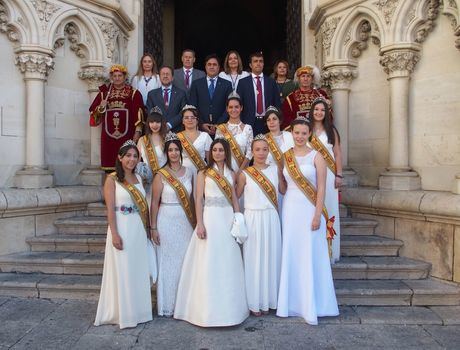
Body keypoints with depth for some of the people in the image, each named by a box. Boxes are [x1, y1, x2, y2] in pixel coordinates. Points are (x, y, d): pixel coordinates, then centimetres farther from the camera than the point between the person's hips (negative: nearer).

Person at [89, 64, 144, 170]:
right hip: (108, 136, 3)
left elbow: (138, 113, -1)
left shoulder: (134, 93, 4)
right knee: (109, 163, 1)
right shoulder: (104, 93, 12)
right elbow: (93, 112, 15)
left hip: (127, 135, -2)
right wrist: (101, 107, -5)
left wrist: (138, 131, -9)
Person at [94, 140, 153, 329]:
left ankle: (137, 310, 26)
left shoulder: (138, 178, 12)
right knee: (123, 272, 1)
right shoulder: (112, 179, -5)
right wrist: (115, 234, -18)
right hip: (122, 228, -6)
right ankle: (123, 313, 15)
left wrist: (148, 228, 10)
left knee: (139, 271, 12)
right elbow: (110, 209, -12)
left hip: (140, 229, 6)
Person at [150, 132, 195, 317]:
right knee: (168, 262, 3)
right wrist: (153, 227, -7)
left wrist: (194, 222, 9)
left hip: (185, 222, 4)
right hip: (167, 221, -4)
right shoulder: (161, 175, -5)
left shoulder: (188, 172, 7)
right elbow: (155, 202, -5)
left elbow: (191, 199, 12)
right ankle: (168, 305, 17)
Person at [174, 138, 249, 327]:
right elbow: (199, 200, -3)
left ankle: (228, 307, 18)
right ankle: (208, 309, 7)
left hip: (228, 218, 3)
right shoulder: (204, 173, 4)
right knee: (208, 264, -2)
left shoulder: (231, 174, 13)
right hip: (210, 217, -3)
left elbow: (234, 199, 13)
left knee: (228, 264, 6)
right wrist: (200, 224, -13)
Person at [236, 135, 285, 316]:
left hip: (271, 219, 2)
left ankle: (268, 300, 23)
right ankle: (254, 302, 19)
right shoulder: (245, 174, -2)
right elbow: (235, 196, 4)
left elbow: (284, 190, 10)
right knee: (253, 259, 5)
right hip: (252, 219, -2)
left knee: (271, 257, 8)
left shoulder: (275, 170, 5)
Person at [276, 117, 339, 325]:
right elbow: (282, 185, 12)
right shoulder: (285, 157, 8)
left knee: (310, 257, 0)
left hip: (309, 209, -4)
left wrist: (317, 214, -13)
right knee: (289, 255, 8)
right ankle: (291, 302, 21)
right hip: (290, 209, 4)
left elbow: (321, 188, -7)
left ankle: (310, 306, 10)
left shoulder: (316, 157, -3)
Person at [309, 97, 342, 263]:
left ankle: (329, 251, 13)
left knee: (328, 210, 4)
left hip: (328, 175, 1)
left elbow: (337, 153, 6)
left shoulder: (331, 131, 8)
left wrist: (339, 175, -1)